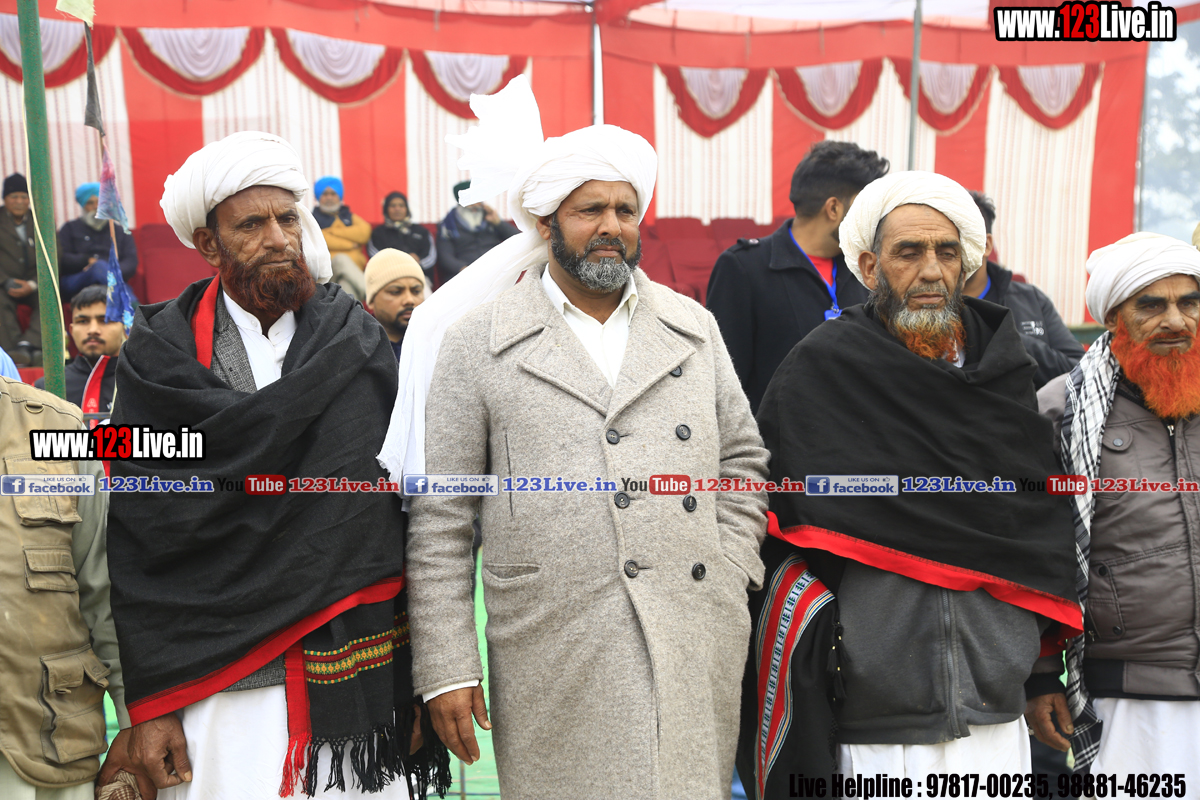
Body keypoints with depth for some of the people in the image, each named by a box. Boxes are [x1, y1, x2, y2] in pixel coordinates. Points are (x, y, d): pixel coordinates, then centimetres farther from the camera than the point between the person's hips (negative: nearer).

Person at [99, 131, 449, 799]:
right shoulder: (163, 355, -1)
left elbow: (412, 515, -1)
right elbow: (139, 540, -2)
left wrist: (421, 677, -3)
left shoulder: (361, 341, 1)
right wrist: (147, 701, -5)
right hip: (221, 688, -1)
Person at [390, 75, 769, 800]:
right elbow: (441, 520, -1)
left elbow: (743, 459, 17)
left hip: (697, 653, 3)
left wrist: (728, 573, 4)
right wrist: (446, 670, -3)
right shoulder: (477, 341, 0)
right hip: (556, 660, -3)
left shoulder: (694, 327, 10)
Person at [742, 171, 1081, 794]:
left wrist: (1047, 674, 12)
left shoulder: (1003, 374, 6)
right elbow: (778, 543, -6)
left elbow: (1041, 534, 14)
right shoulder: (817, 374, -7)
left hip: (999, 725, 4)